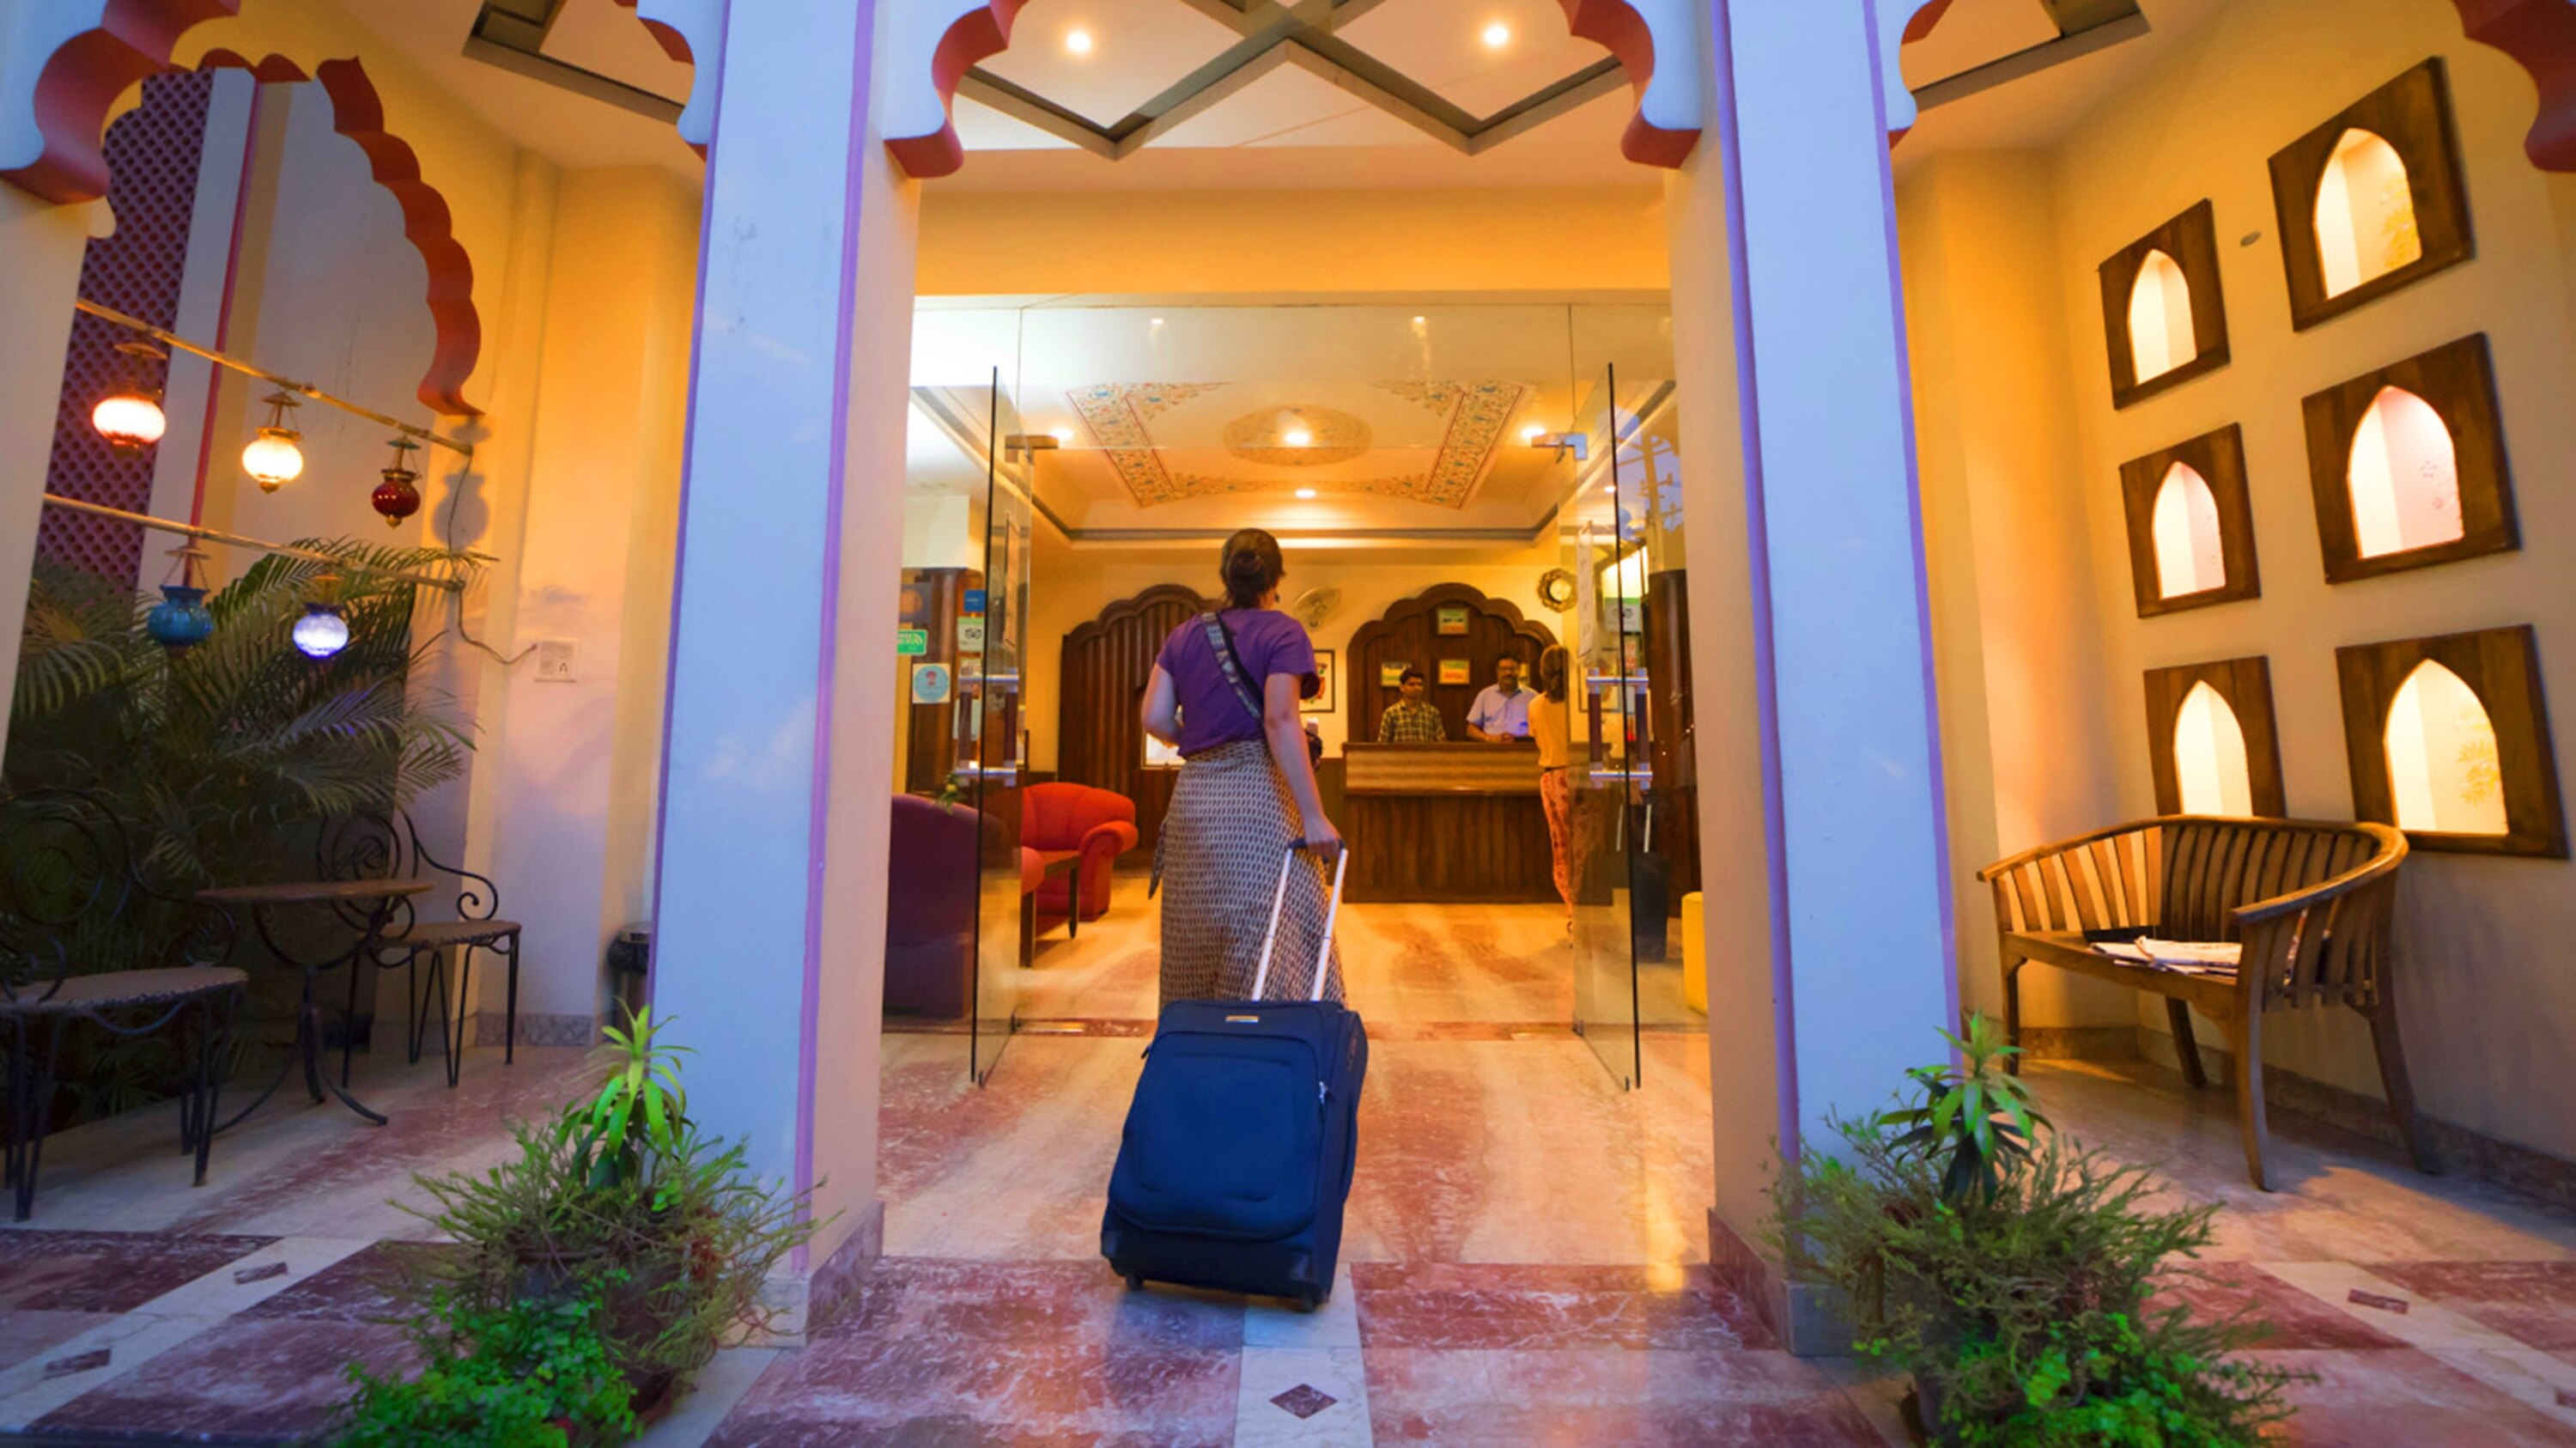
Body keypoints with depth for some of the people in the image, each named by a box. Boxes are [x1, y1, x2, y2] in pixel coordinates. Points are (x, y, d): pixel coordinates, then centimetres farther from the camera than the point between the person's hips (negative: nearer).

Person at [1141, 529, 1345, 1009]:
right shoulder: (1282, 631, -3)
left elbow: (1155, 718, 5)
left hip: (1191, 795, 6)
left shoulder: (1184, 635, 13)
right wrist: (1314, 817, -16)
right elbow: (1280, 721, -15)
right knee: (1272, 943, -2)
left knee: (1196, 946, 13)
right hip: (1256, 793, -5)